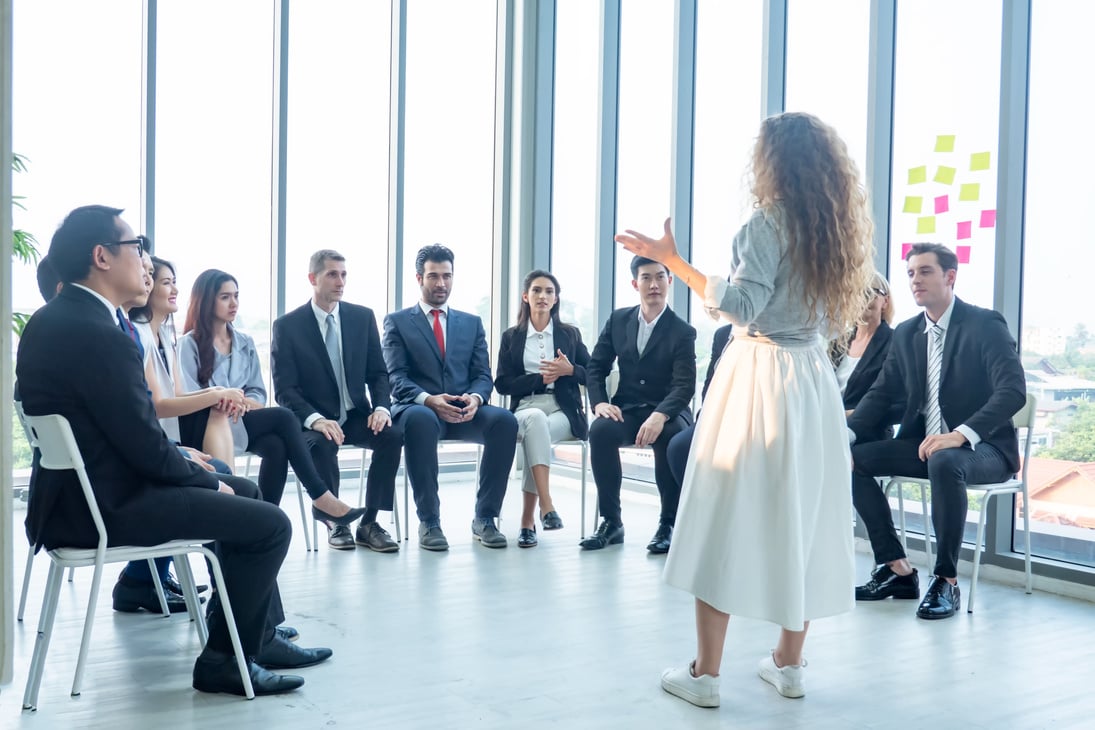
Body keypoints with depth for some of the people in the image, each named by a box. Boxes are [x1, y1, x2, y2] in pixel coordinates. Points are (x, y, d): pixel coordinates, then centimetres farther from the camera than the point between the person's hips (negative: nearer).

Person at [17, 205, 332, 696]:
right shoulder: (97, 334, -24)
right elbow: (144, 445, -21)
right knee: (270, 524, -8)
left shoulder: (51, 320, 8)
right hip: (107, 507, -11)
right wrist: (208, 481, -5)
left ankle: (260, 636, 26)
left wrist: (181, 456, 10)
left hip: (75, 489, 11)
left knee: (245, 493, 21)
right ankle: (224, 660, 6)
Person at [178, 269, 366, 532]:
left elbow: (259, 393, 12)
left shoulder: (245, 343, 19)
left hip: (243, 423, 5)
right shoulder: (189, 344, 2)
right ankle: (321, 499, -23)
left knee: (276, 446, -30)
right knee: (282, 417, -25)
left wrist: (247, 402, -11)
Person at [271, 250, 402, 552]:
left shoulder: (363, 317, 5)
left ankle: (369, 523, -14)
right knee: (322, 444, -36)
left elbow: (378, 373, 7)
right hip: (312, 420, -3)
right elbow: (285, 389, -9)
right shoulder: (287, 325, -4)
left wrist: (381, 407, -14)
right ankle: (335, 522, -12)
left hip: (355, 415, 3)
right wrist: (315, 419, -27)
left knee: (392, 435, -26)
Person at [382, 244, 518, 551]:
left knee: (505, 420, -30)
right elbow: (396, 378, -2)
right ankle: (428, 521, -27)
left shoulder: (472, 323, 20)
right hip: (419, 408, -3)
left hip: (464, 411, 3)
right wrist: (428, 400, -23)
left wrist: (475, 398, -15)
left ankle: (484, 517, -18)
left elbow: (483, 375, 10)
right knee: (421, 420, -40)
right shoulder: (397, 322, 10)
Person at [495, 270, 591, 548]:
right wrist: (540, 378, -8)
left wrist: (570, 370, -8)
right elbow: (502, 384, 5)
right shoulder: (511, 337, 14)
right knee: (535, 419, -38)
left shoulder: (570, 334, 16)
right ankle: (546, 506, -46)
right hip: (525, 410, 0)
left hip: (563, 412, 0)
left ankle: (527, 519, -32)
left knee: (537, 430, -35)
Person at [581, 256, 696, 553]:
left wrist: (660, 416, -34)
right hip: (626, 410, 3)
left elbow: (685, 385, -14)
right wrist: (599, 402, -12)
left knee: (670, 437, -37)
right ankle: (611, 522, -19)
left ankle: (668, 524, -17)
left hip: (667, 412, -2)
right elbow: (596, 366, 9)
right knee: (600, 430, -31)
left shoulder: (682, 331, -5)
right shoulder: (618, 320, 6)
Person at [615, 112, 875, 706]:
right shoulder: (834, 227, 11)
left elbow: (742, 305, -18)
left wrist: (672, 260, -17)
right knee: (799, 513, 12)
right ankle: (789, 663, 21)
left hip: (758, 377, -7)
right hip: (814, 382, 7)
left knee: (727, 513, -1)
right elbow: (835, 320, 16)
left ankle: (704, 673, 3)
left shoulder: (769, 221, -9)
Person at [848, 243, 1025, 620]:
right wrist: (849, 432, -9)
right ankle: (897, 569, -5)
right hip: (925, 444, 7)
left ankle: (946, 581, -24)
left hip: (983, 447, -7)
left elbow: (1013, 391, -22)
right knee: (851, 459, -11)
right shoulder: (906, 333, 10)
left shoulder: (985, 324, -10)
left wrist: (961, 434, -36)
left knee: (944, 463, -39)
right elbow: (882, 393, 10)